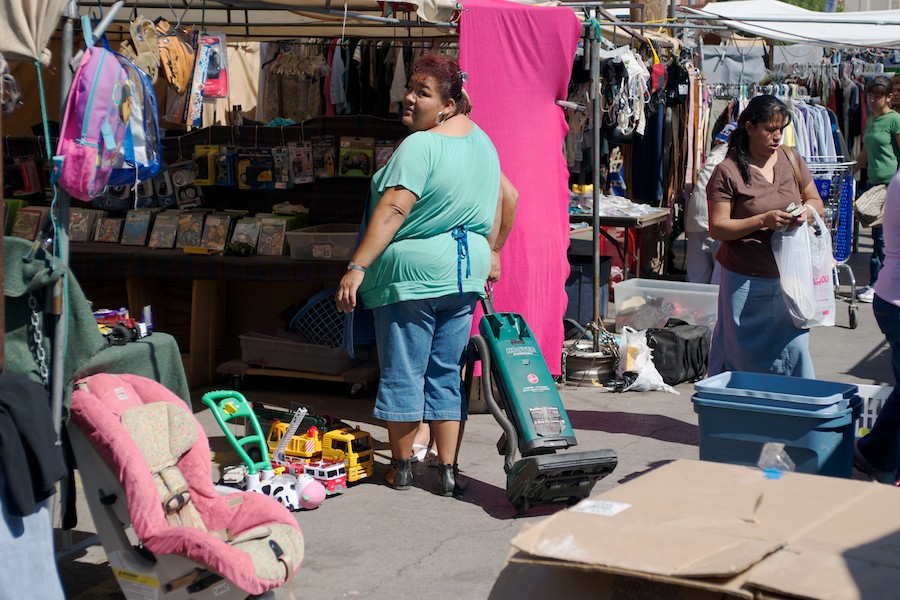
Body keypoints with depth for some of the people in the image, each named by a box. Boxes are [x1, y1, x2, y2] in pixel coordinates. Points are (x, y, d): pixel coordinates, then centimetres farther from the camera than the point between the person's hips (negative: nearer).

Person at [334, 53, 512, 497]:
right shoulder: (482, 140, 8)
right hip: (465, 275, 7)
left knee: (402, 372, 5)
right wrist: (486, 255, 27)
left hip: (412, 273, -7)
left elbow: (393, 210, -24)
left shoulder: (420, 146, -17)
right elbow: (497, 203, 17)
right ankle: (447, 470, 13)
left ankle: (401, 467, 16)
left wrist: (358, 266, -25)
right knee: (446, 374, 12)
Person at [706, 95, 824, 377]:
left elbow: (816, 201, 16)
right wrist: (763, 221, -22)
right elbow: (717, 228, -11)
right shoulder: (728, 171, -9)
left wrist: (806, 211, -8)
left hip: (788, 278, 4)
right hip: (745, 280, -4)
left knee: (793, 344, 6)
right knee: (743, 352, 4)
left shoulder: (791, 159, 7)